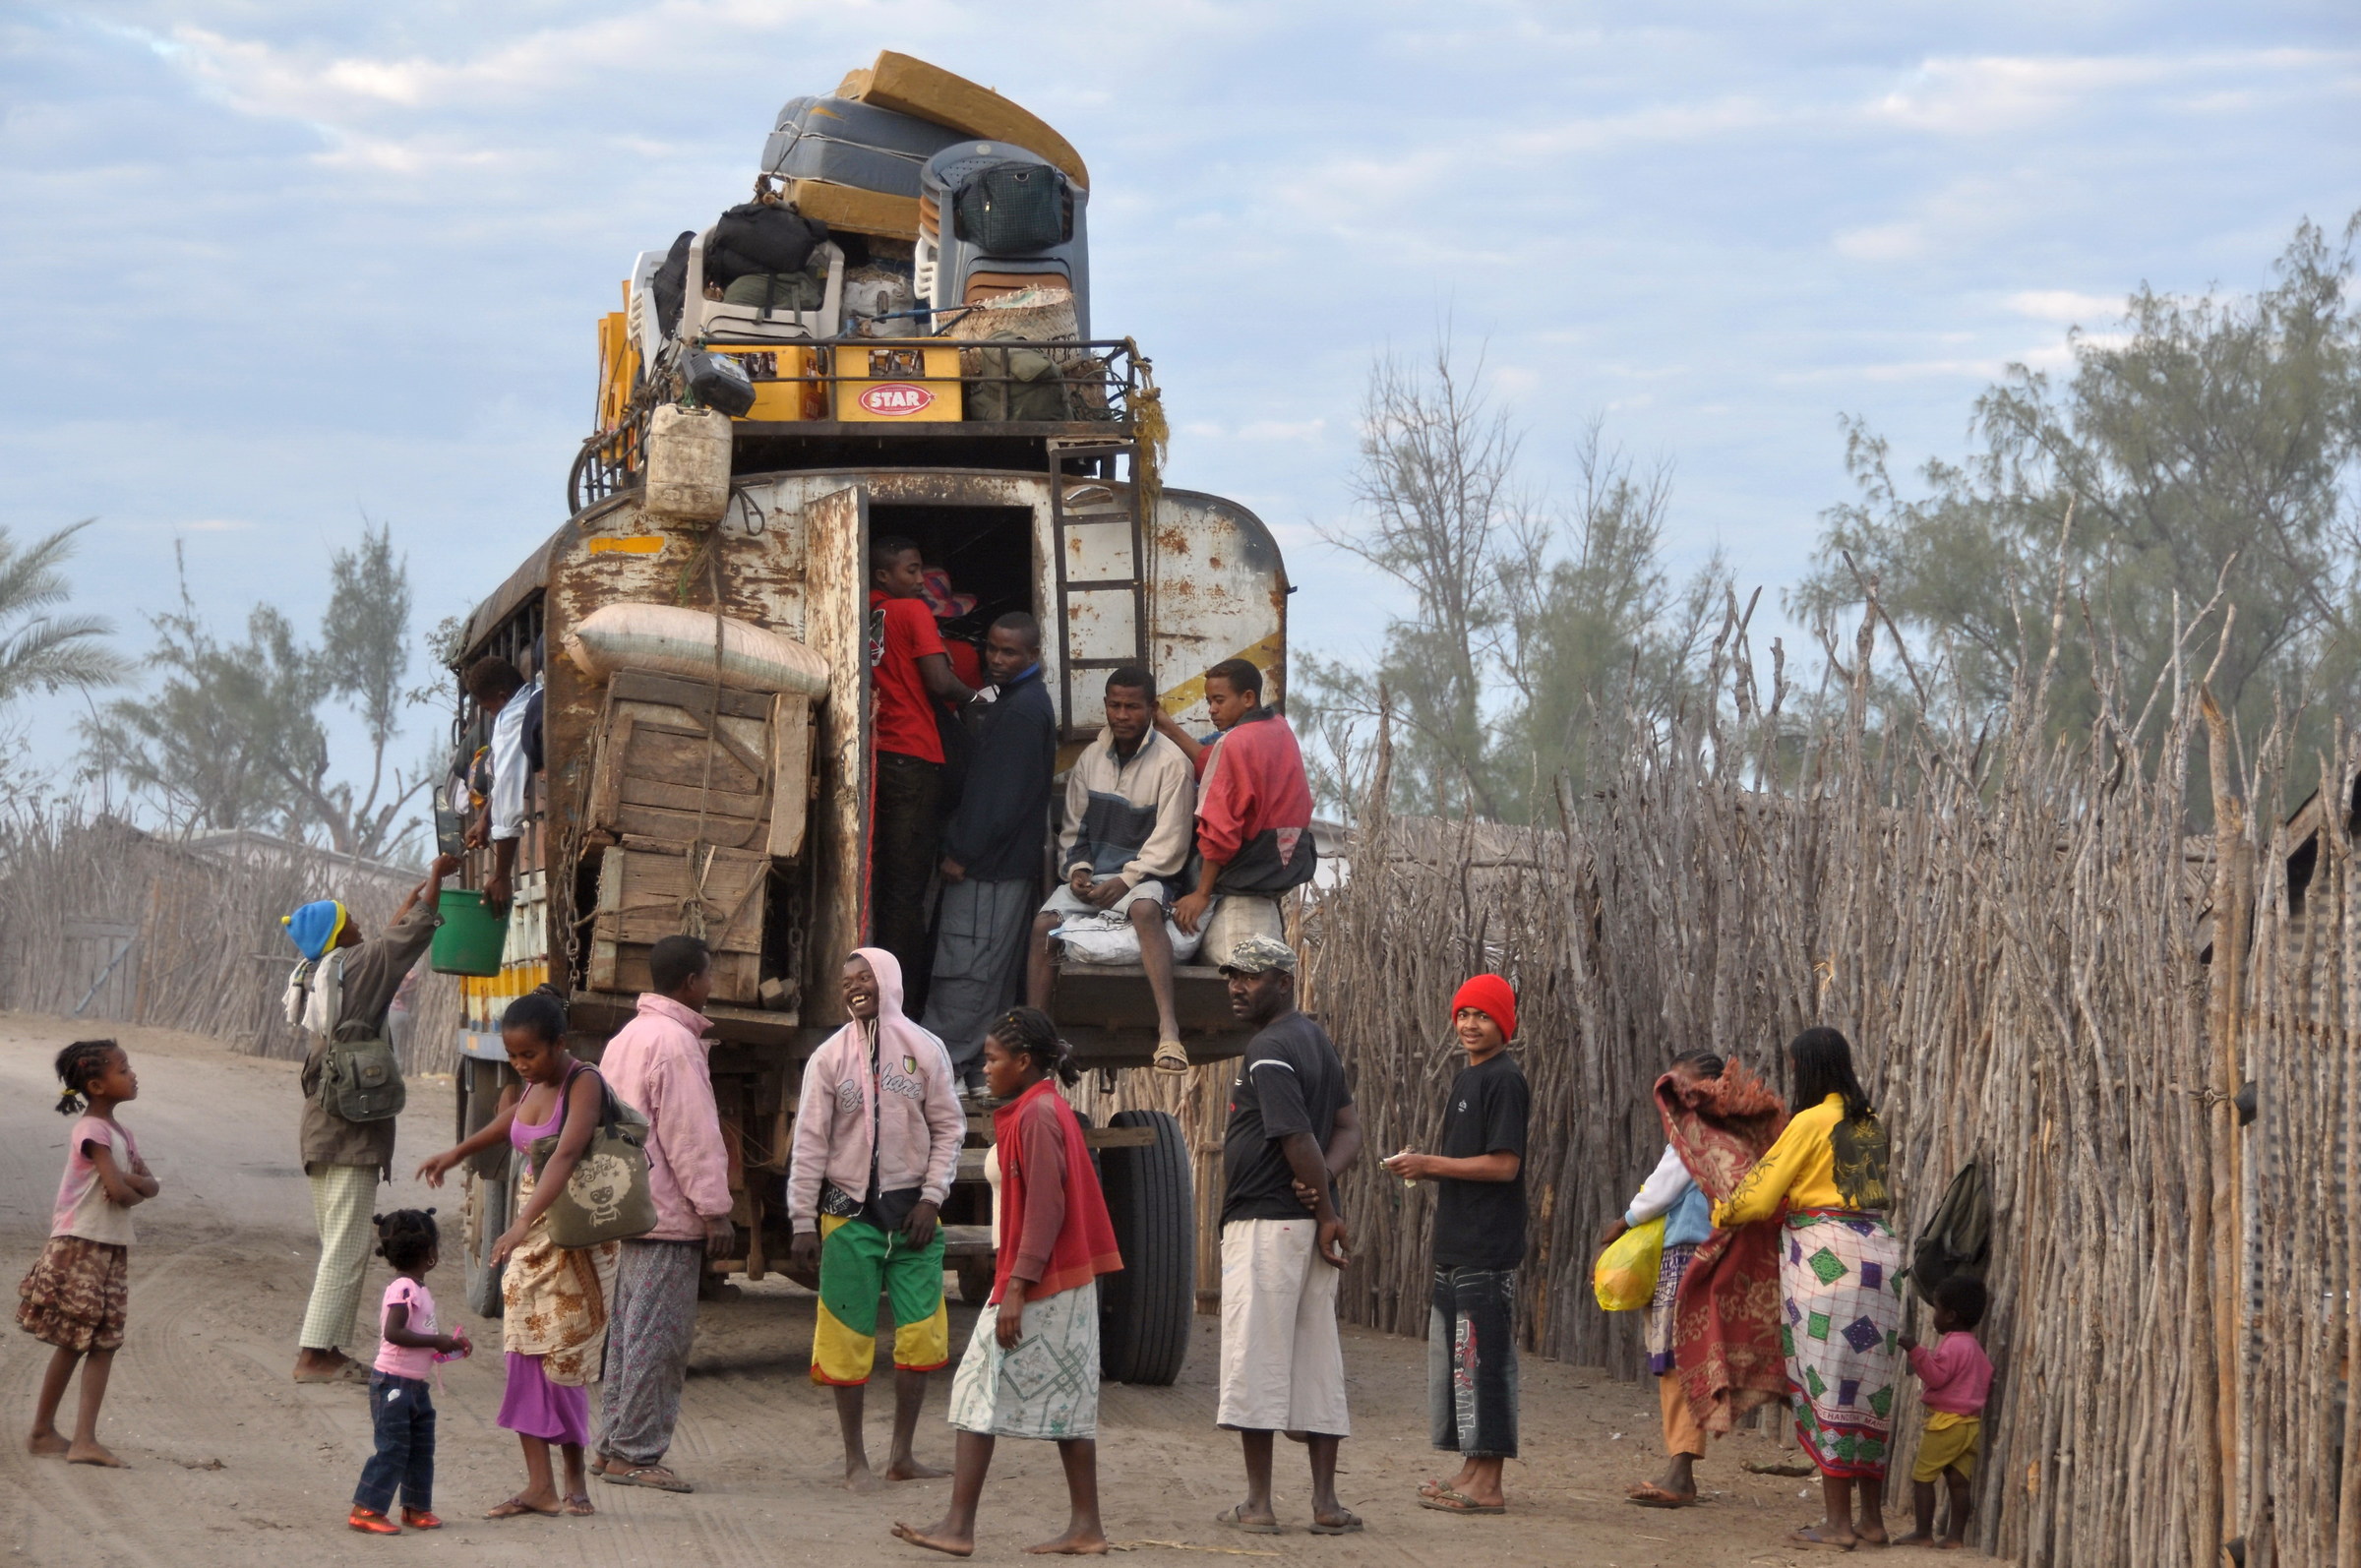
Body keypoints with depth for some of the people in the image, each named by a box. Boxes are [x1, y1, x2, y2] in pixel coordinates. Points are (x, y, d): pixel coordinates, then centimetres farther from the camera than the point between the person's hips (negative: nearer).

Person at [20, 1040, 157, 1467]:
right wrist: (136, 1189, -1)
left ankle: (85, 1439, 3)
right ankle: (43, 1431, 6)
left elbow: (151, 1184, 6)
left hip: (112, 1250, 8)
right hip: (80, 1246, -8)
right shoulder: (92, 1130, -14)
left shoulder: (120, 1133, 14)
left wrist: (131, 1183, -15)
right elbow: (119, 1191, -23)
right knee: (72, 1343, -3)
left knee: (103, 1343, 3)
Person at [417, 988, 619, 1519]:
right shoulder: (529, 1088, 7)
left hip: (574, 1241, -7)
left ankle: (575, 1481, 10)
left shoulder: (583, 1083, -17)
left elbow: (565, 1155, -31)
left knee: (561, 1361, -4)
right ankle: (539, 1486, 3)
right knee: (524, 1359, 1)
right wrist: (456, 1154, 32)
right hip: (530, 1240, 7)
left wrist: (523, 1224, -42)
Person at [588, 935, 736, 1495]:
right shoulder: (675, 1042, -15)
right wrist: (715, 1209, -15)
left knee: (629, 1332, 14)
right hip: (669, 1216, -10)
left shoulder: (628, 1036, 15)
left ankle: (613, 1445, 17)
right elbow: (691, 1136, -17)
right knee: (658, 1338, -6)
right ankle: (635, 1453, -5)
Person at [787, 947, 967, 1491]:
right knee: (849, 1338, 1)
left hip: (911, 1214, 1)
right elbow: (810, 1144, 2)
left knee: (921, 1336, -1)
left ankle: (902, 1455, 10)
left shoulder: (925, 1050, 4)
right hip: (849, 1215, -1)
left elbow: (948, 1128, 6)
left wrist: (931, 1199, -5)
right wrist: (803, 1224, -2)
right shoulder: (829, 1058, 2)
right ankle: (855, 1460, 8)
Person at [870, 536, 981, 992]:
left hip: (874, 753, 6)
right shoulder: (913, 612, -6)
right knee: (908, 880, -3)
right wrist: (974, 697, 6)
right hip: (913, 757, -6)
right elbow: (939, 682, -13)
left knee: (877, 873, 11)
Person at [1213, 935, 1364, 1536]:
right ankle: (1325, 1502, 8)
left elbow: (1299, 1140, -20)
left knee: (1254, 1362, -3)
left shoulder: (1268, 1050, -14)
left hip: (1263, 1225, -9)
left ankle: (1258, 1504, 0)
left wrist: (1326, 1214, -12)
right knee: (1317, 1364, 8)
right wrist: (1322, 1181, -4)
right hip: (1310, 1226, 9)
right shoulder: (1316, 1039, 15)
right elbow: (1349, 1127, 13)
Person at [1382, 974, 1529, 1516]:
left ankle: (1487, 1484, -8)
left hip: (1488, 1249, -10)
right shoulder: (1465, 1080, 18)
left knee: (1483, 1358, -9)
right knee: (1451, 1355, 13)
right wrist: (1421, 1168, 6)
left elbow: (1504, 1165, -18)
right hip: (1457, 1247, 10)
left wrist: (1431, 1164, -14)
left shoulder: (1505, 1081, -11)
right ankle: (1471, 1471, 19)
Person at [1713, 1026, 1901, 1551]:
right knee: (1870, 1388, 10)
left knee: (1829, 1388, -4)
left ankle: (1838, 1522, -4)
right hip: (1879, 1249, 7)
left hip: (1826, 1252, -7)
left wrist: (1721, 1212, 15)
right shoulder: (1870, 1124, 13)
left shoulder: (1811, 1122, -8)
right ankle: (1872, 1518, 12)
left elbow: (1760, 1197, -7)